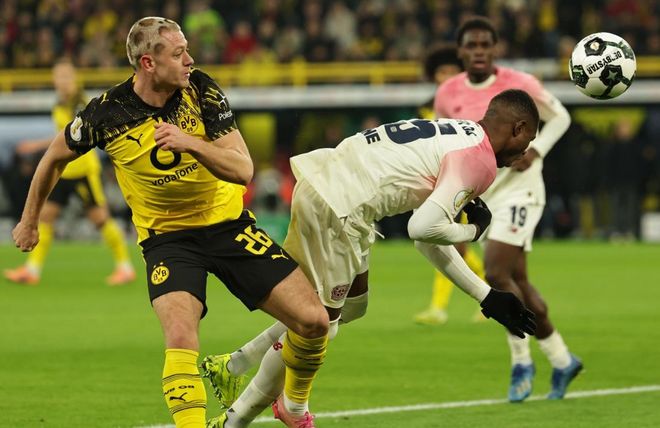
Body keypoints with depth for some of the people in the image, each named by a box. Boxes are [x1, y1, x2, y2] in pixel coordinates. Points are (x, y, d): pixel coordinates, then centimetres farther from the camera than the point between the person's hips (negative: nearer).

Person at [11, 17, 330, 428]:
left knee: (313, 319, -5)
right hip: (167, 236, -2)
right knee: (180, 337, -29)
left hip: (228, 222, 2)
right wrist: (30, 220, 16)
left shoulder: (201, 91, -13)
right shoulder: (107, 113, -16)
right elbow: (55, 158, 5)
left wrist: (190, 142, -34)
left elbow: (243, 169, -18)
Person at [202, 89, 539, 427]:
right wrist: (473, 231, 0)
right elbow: (423, 228, -21)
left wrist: (486, 296, 26)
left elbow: (427, 238, 25)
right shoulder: (480, 161, -9)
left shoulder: (455, 134, 21)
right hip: (337, 208, -10)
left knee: (357, 298, 25)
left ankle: (232, 365, 31)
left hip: (320, 180, 10)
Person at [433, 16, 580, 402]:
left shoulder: (519, 85, -11)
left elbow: (559, 117, 1)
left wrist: (535, 151, -13)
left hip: (519, 190, -6)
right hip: (483, 196, 6)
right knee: (517, 282, 9)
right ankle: (561, 360, 22)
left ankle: (522, 361, -3)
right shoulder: (448, 95, 1)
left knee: (496, 274, -18)